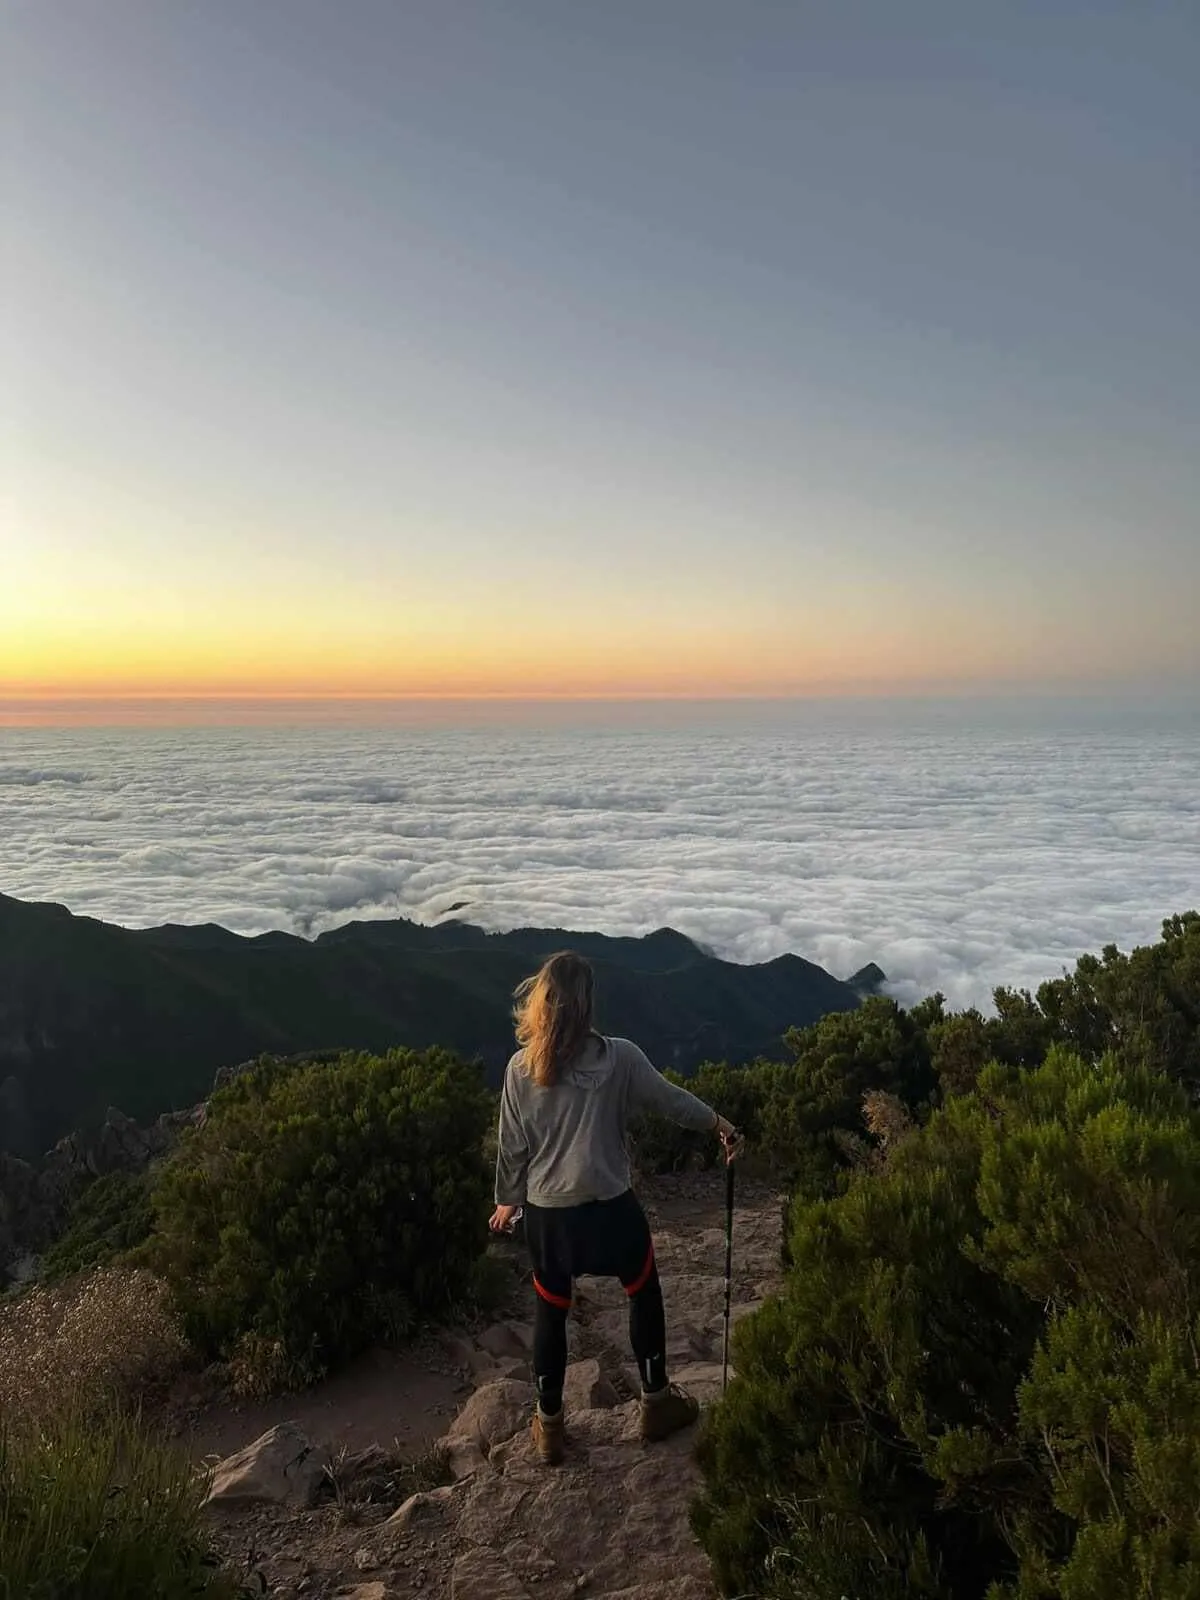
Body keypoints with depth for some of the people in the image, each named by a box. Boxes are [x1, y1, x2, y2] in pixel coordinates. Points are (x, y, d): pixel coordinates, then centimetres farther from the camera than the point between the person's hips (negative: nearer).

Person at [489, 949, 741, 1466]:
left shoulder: (521, 1069, -10)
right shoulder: (619, 1058, -15)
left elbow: (512, 1145, -1)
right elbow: (670, 1099, 0)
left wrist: (507, 1200, 16)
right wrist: (720, 1123, 17)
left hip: (547, 1214, 2)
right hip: (609, 1208, -1)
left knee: (550, 1313, 19)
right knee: (645, 1295, 23)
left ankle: (549, 1426, 33)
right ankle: (656, 1403, 37)